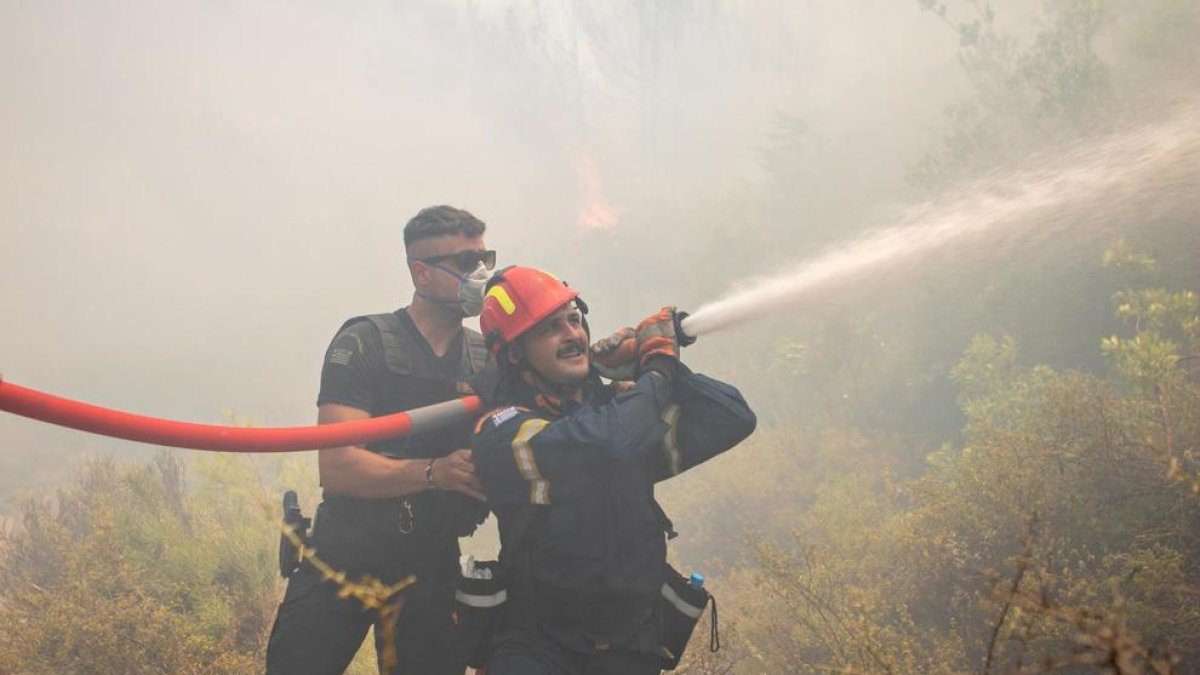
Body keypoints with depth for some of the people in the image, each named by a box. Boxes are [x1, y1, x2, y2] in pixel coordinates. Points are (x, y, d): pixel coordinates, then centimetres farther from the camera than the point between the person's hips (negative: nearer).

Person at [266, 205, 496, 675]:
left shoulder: (490, 360, 9)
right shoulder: (366, 343, -5)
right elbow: (337, 468, -16)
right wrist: (434, 473, -30)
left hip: (433, 564, 4)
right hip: (347, 554, -4)